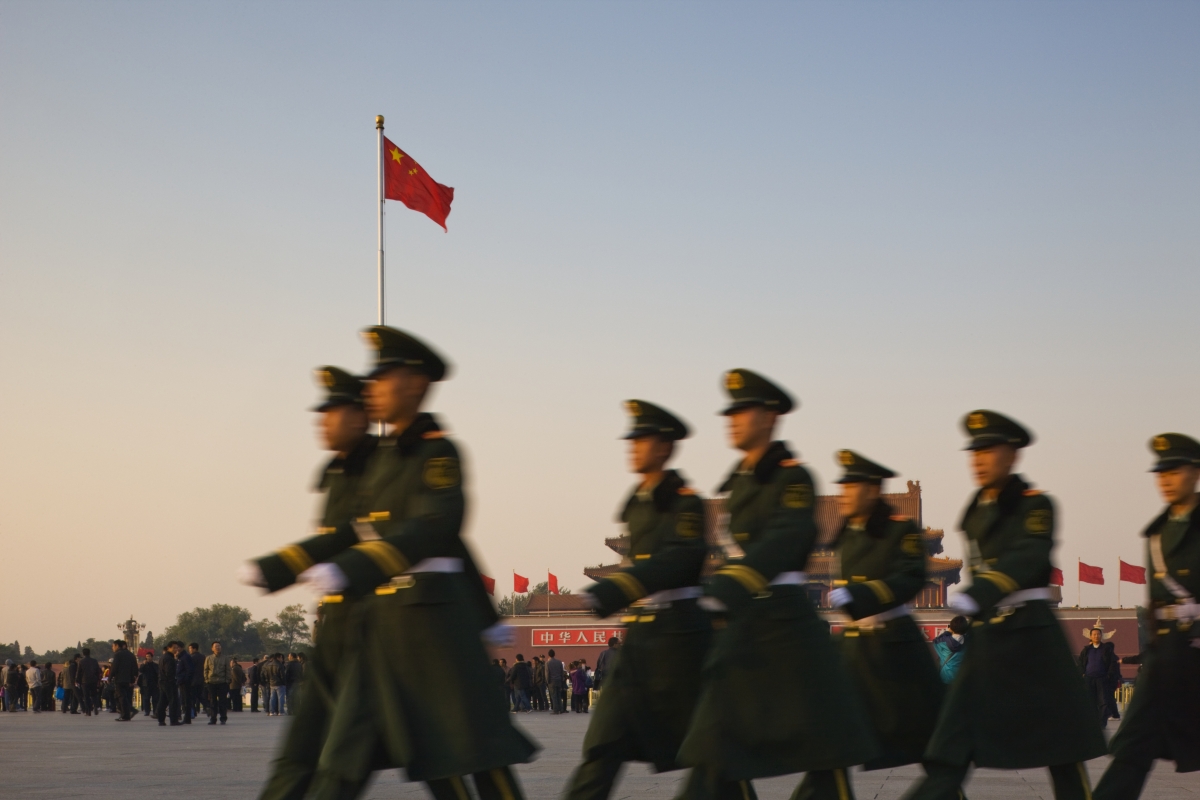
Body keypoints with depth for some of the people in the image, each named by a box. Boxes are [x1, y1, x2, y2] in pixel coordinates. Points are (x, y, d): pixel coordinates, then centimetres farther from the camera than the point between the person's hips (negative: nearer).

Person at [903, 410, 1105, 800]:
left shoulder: (1034, 505, -9)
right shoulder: (975, 514, 12)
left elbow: (1026, 558, -26)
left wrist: (977, 596, -42)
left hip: (1032, 639, -6)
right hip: (985, 640, 6)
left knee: (1062, 752, 3)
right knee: (948, 755, -4)